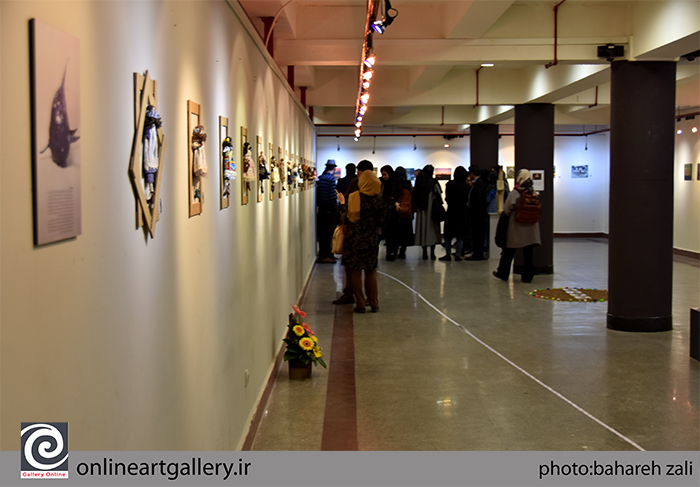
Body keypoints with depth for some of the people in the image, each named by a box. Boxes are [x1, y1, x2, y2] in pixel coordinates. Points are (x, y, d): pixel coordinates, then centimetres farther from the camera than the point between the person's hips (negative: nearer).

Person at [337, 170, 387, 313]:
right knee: (371, 270, 15)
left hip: (354, 238, -3)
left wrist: (342, 203, 9)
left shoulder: (353, 197, -12)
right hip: (371, 239, 3)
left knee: (355, 270, 5)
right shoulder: (379, 199, -5)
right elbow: (382, 220, 0)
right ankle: (373, 302, 16)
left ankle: (360, 303, 5)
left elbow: (347, 217, -9)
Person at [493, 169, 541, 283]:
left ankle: (502, 273, 19)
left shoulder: (514, 193, -13)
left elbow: (506, 209, -10)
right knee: (528, 253, 8)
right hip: (531, 227, 3)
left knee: (509, 252, 9)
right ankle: (528, 276, 8)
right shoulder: (533, 193, -1)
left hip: (516, 227, -3)